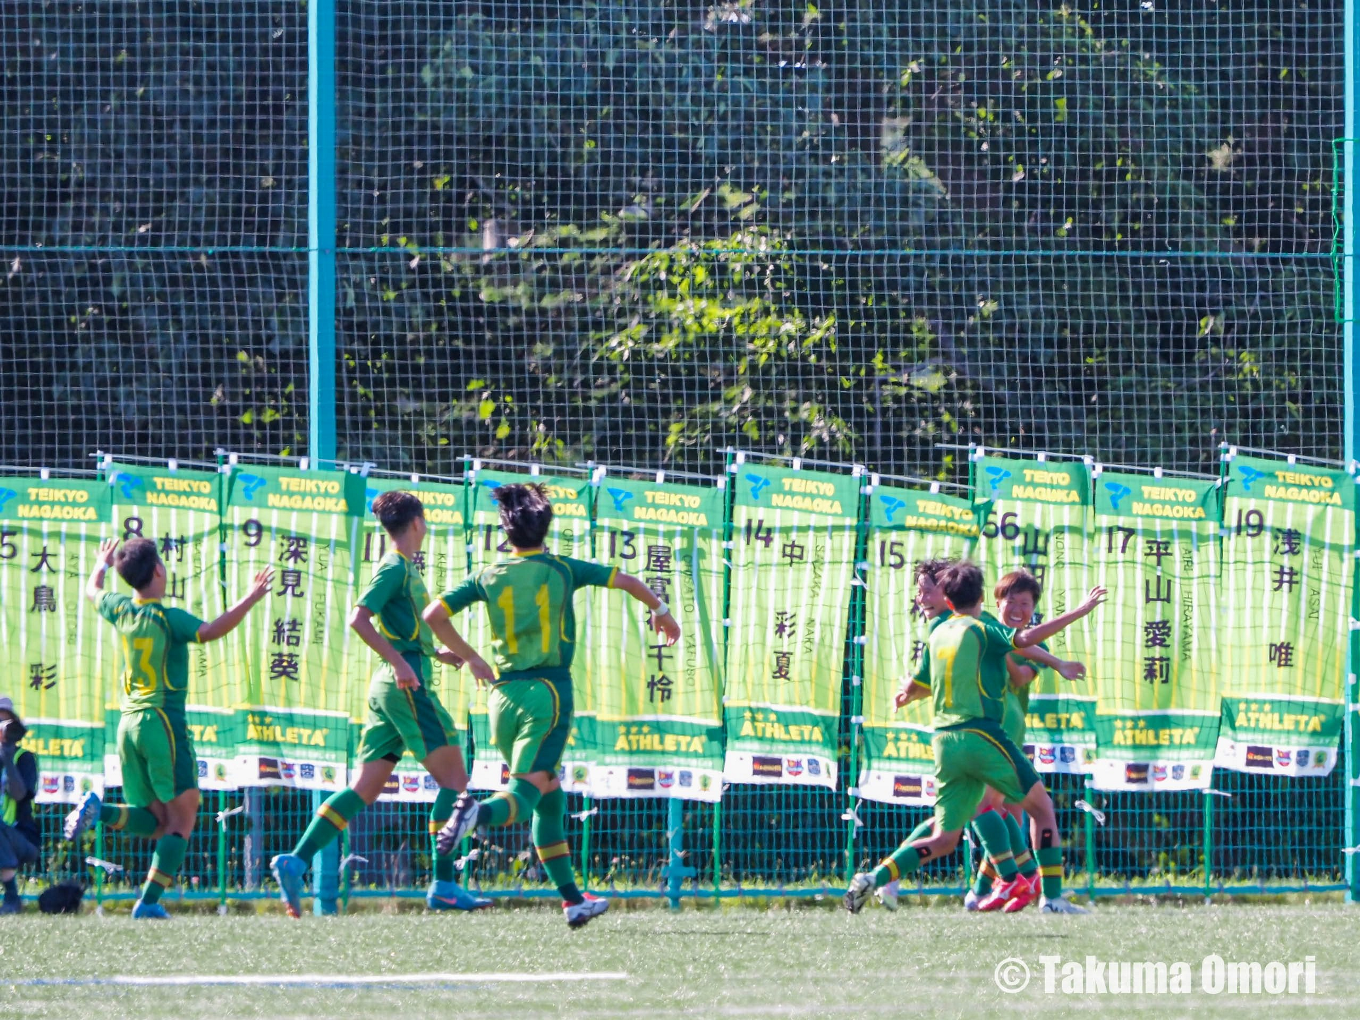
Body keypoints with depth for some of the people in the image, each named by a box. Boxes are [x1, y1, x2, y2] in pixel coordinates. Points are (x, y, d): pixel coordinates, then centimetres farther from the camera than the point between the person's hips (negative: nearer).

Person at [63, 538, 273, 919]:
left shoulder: (121, 610, 7)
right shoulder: (167, 618, -11)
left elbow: (92, 591, 31)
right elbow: (209, 631, -30)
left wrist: (102, 563, 51)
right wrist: (250, 600, -26)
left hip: (129, 723, 7)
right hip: (163, 720, -7)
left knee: (157, 821, 11)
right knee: (182, 819, -2)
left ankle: (98, 810, -16)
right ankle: (149, 902, -15)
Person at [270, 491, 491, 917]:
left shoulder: (403, 567, 20)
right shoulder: (396, 567, -8)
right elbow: (359, 619, -19)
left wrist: (436, 652, 26)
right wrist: (400, 661, -24)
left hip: (388, 688, 10)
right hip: (407, 685, -10)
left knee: (364, 790, 4)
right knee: (453, 779, -6)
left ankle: (296, 861, -5)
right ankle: (443, 885, -9)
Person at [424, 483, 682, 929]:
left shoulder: (489, 577, 5)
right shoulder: (562, 570, 2)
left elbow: (434, 614, 2)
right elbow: (628, 582, 7)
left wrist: (469, 658, 14)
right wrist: (660, 610, 26)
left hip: (504, 693, 4)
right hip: (548, 691, -4)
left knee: (550, 800, 15)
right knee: (526, 795, -13)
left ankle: (572, 898, 15)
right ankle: (477, 813, -47)